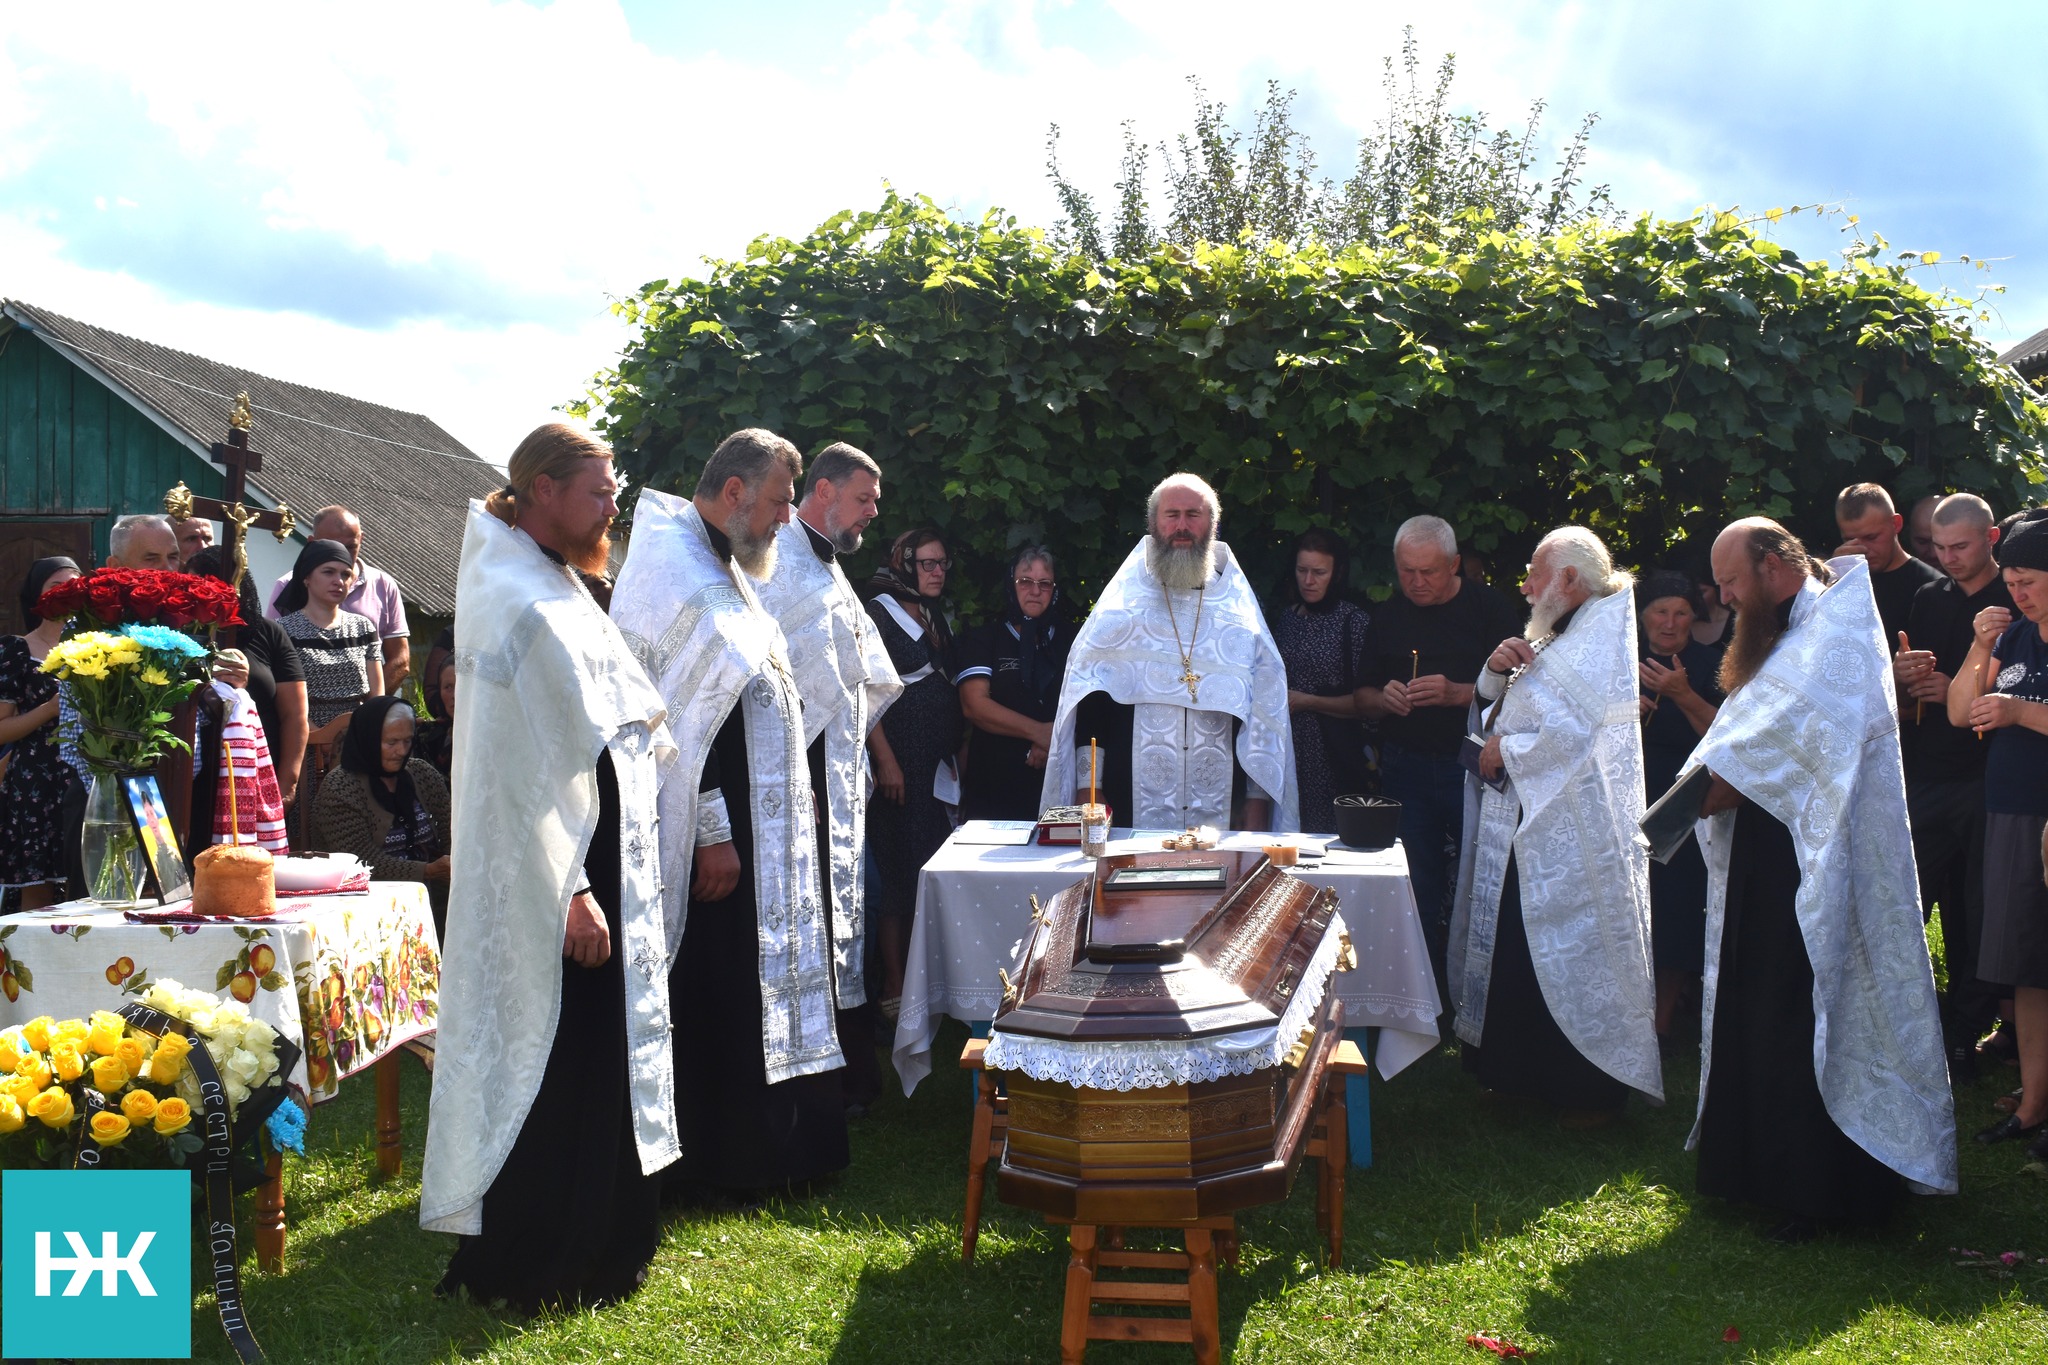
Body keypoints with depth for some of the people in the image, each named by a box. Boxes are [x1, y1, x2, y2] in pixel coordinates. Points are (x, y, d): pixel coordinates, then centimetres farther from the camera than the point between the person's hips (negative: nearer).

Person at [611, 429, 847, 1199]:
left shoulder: (718, 566, 16)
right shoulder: (673, 571, -16)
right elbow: (675, 713, -22)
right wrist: (711, 831, -22)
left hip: (759, 820, 10)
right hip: (710, 829, -10)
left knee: (752, 986, 15)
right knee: (713, 994, -2)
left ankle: (762, 1148, 25)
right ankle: (707, 1166, 9)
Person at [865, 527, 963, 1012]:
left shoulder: (936, 618, 17)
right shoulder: (879, 613, -6)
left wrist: (958, 755, 15)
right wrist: (885, 762, -19)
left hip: (940, 765, 7)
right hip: (900, 764, -7)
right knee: (902, 872, -7)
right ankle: (894, 990, -1)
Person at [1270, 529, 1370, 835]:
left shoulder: (1354, 620, -6)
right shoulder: (1285, 617, 10)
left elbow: (1364, 701, -9)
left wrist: (1306, 701, -11)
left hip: (1331, 757, -4)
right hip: (1286, 749, 4)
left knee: (1325, 835, -2)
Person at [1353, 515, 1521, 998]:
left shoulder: (1489, 608, -2)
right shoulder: (1387, 617, 11)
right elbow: (1363, 697, 17)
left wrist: (1457, 694, -20)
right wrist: (1384, 699, -6)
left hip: (1474, 765, -3)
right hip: (1406, 768, 4)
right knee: (1416, 890, 6)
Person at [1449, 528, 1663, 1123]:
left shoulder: (1600, 641, -13)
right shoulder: (1555, 640, 16)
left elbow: (1572, 735, -25)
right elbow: (1493, 713, 18)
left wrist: (1506, 749, -11)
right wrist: (1498, 672, -2)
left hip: (1574, 840, -9)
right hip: (1527, 828, 9)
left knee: (1573, 962, -3)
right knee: (1518, 958, 13)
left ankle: (1594, 1091, 8)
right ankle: (1528, 1073, 25)